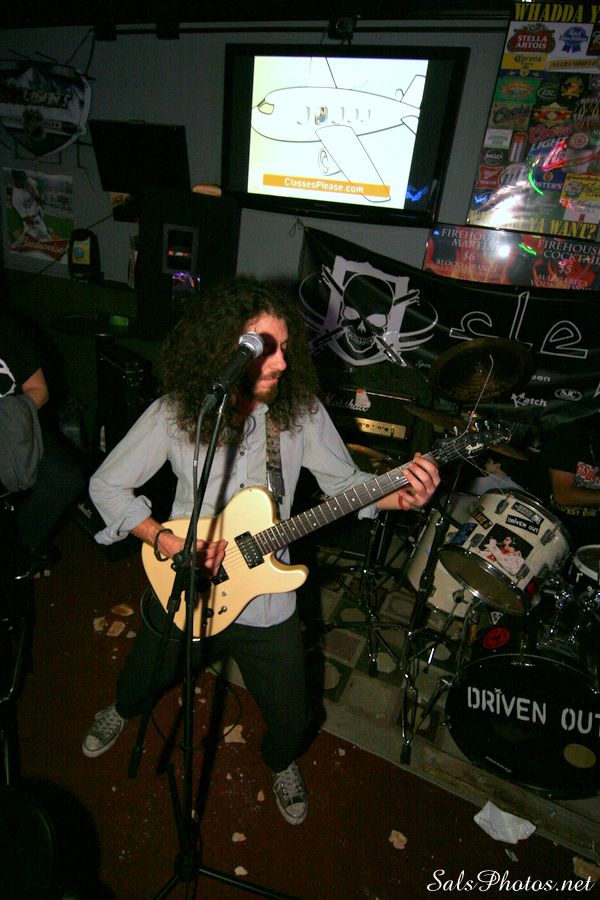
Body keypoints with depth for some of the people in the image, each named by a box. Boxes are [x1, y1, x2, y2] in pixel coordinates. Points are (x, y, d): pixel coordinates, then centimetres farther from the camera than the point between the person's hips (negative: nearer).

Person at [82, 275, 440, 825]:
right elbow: (107, 485, -9)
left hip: (265, 605, 0)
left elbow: (345, 482, -6)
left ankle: (281, 763, 55)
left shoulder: (301, 408, -16)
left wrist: (400, 495, -26)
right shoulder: (174, 413, -18)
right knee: (144, 679, 28)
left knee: (290, 720, 15)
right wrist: (168, 542, -21)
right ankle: (122, 711, 68)